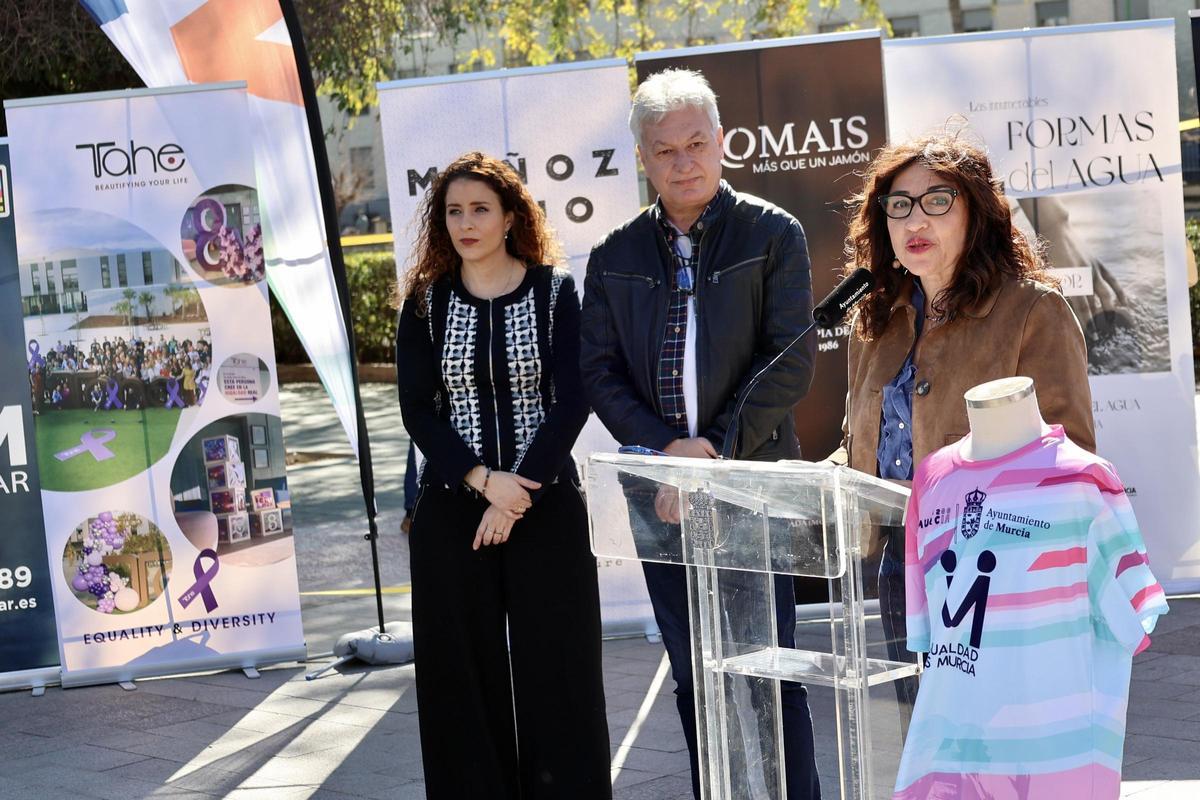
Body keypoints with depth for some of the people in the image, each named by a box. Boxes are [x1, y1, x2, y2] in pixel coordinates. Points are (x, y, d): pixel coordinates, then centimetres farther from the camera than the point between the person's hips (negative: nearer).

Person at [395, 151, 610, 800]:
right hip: (451, 507, 2)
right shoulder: (426, 300, 5)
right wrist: (483, 480, -14)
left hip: (547, 503, -1)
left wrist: (519, 491, -15)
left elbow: (572, 401, -7)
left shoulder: (555, 292, 1)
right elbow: (416, 408, -1)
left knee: (555, 666, 0)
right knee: (463, 668, 3)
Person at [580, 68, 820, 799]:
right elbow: (601, 375, 5)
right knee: (693, 678, 10)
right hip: (661, 492, 3)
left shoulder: (773, 235, 0)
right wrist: (668, 450, -10)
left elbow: (791, 363, -6)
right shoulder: (615, 258, 9)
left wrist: (717, 451, -14)